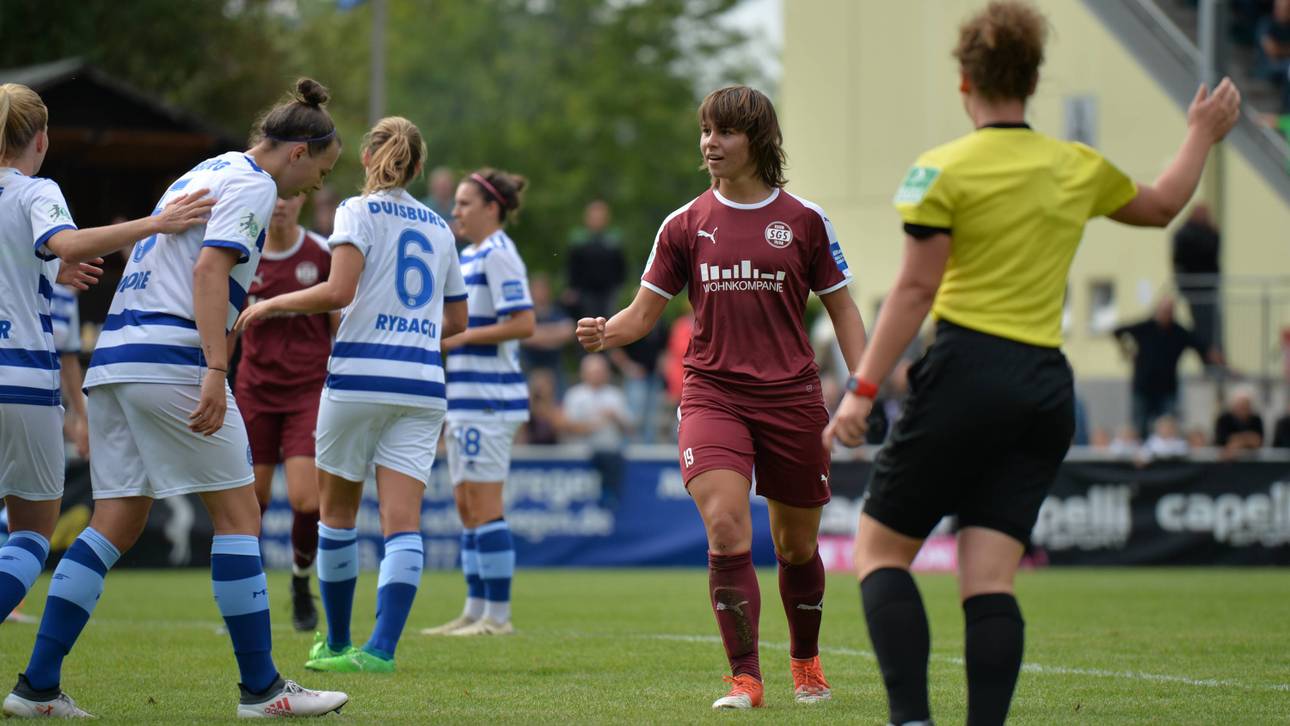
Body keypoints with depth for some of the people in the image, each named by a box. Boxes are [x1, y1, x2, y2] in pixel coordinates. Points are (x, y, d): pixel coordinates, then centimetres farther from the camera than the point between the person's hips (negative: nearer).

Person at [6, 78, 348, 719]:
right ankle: (261, 688, -1)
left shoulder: (201, 175, 24)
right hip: (170, 358, -9)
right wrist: (215, 370, -24)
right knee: (237, 515, -2)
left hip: (114, 354, 9)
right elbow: (210, 267, -18)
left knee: (116, 523, 7)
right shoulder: (252, 185, -4)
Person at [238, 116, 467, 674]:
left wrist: (271, 304, -3)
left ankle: (337, 644, 20)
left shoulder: (360, 211, -1)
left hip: (360, 375, -4)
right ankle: (381, 648, -16)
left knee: (337, 510, 12)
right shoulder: (438, 226, 16)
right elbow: (456, 319, 23)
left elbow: (339, 292, -15)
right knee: (403, 522, -3)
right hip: (423, 383, 4)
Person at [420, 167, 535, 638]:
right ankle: (476, 611, 15)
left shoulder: (498, 255, -13)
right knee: (466, 506, 11)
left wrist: (459, 337, -17)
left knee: (483, 507, -8)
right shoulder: (468, 257, 17)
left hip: (489, 400, -10)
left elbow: (523, 324, -21)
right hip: (466, 399, 10)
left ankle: (498, 616, -6)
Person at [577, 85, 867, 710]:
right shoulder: (685, 225, 5)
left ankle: (806, 663, 36)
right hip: (712, 394, 0)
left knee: (796, 543, 11)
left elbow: (841, 309, 8)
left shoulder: (804, 220, 2)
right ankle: (744, 677, -14)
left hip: (791, 396, 0)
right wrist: (605, 333, -16)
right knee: (726, 529, -20)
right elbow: (644, 312, 6)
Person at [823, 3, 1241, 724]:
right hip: (1047, 387, 5)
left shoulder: (944, 170, -4)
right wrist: (1203, 135, 47)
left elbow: (915, 290, -8)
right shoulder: (1079, 168, 11)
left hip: (967, 373, -5)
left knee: (879, 549, 3)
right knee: (990, 579, 2)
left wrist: (863, 390, -5)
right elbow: (1163, 205, 31)